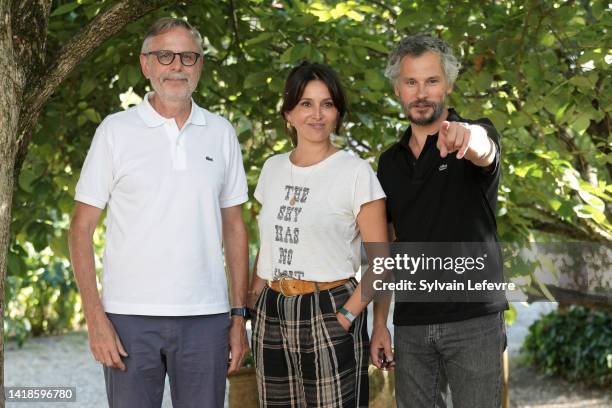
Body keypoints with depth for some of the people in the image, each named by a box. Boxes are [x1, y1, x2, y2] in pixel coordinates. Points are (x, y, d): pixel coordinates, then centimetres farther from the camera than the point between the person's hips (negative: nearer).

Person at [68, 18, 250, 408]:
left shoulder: (221, 133, 9)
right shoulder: (115, 130, 1)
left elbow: (234, 227, 13)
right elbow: (82, 228, 0)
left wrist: (240, 315, 7)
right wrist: (95, 317, -8)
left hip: (206, 317, 2)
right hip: (131, 317, -2)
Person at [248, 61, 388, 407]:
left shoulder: (356, 172, -6)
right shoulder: (273, 168, 10)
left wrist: (347, 316, -15)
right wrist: (253, 301, 10)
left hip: (328, 312, -5)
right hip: (271, 315, 5)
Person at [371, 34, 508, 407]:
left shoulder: (479, 135, -2)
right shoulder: (390, 163, 11)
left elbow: (483, 152, -29)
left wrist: (466, 137, -53)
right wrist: (380, 323, 7)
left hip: (474, 320, -4)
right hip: (412, 324, 4)